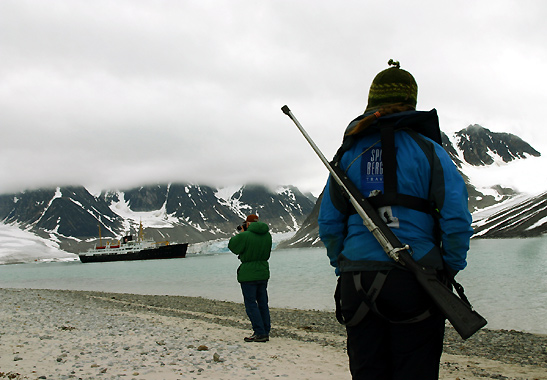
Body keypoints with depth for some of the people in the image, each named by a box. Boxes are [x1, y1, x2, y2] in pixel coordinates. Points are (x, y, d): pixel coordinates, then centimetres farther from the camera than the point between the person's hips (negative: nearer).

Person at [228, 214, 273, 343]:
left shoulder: (245, 236, -16)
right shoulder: (267, 235, 4)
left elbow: (232, 245, -2)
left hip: (248, 275, -6)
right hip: (263, 273, 7)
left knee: (251, 304, -1)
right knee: (263, 303, 13)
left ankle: (259, 333, -4)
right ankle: (266, 332, 17)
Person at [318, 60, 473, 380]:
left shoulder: (348, 154, 9)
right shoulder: (427, 150, -1)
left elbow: (329, 224, 7)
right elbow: (457, 218, -8)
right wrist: (451, 268, 6)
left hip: (357, 283, 3)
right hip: (413, 281, -3)